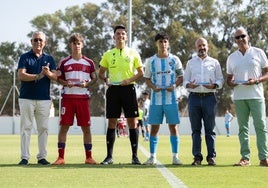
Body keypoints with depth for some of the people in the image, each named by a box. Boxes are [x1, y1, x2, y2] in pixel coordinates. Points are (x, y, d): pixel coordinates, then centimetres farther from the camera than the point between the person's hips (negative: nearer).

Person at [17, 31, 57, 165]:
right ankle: (24, 157, 0)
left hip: (44, 99, 3)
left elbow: (55, 77, 3)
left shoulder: (49, 59, 13)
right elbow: (21, 75, -9)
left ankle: (42, 157, 10)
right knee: (26, 127, -2)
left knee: (43, 128, 4)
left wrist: (48, 73, -20)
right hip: (27, 98, -3)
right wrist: (37, 76, -22)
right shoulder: (25, 57, 4)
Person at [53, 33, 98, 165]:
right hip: (67, 97, 0)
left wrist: (87, 84, -8)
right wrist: (66, 83, -10)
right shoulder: (64, 62, 7)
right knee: (64, 126, -3)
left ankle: (89, 157, 10)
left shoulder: (89, 63, 9)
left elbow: (94, 78, 12)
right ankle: (61, 157, 1)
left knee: (86, 127, 2)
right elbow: (58, 78, 11)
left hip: (84, 97, 1)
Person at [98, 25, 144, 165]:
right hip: (113, 90, 1)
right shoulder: (108, 54, 10)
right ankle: (109, 156, 6)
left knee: (132, 122, -2)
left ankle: (135, 156, 3)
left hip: (128, 89, -1)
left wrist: (129, 80, -11)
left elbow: (141, 73, 5)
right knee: (111, 122, 1)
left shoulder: (133, 53, 6)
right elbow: (101, 73, 16)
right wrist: (106, 79, -6)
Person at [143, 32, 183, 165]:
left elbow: (181, 77, 6)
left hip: (171, 98, -1)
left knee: (173, 126, -1)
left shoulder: (174, 59, 4)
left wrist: (174, 86, -12)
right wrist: (153, 87, -10)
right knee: (154, 127, 2)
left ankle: (175, 156, 3)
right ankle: (152, 156, 8)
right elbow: (147, 78, 10)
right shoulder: (151, 61, 7)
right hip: (156, 98, 1)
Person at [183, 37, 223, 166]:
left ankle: (211, 156, 1)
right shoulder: (190, 63, 15)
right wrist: (189, 85, -9)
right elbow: (185, 80, 14)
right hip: (194, 97, 1)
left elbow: (220, 79, 11)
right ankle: (197, 157, 3)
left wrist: (214, 85, -10)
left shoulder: (214, 62, 12)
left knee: (210, 129, -1)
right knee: (196, 129, 1)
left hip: (209, 97, -1)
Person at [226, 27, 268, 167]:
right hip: (239, 97, 3)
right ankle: (245, 157, 6)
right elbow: (229, 78, 19)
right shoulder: (231, 58, 14)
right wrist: (231, 83, -4)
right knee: (243, 127, 3)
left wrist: (256, 80, -13)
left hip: (256, 95, -3)